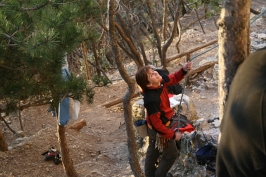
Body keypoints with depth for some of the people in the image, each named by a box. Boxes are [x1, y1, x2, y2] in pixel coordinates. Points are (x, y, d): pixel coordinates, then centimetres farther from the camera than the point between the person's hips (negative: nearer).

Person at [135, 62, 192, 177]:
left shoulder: (160, 81, -18)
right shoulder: (151, 100, -40)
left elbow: (173, 79, 2)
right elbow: (157, 123, -30)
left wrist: (184, 70, -18)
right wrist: (173, 134, -20)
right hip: (159, 129, -8)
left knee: (153, 151, 27)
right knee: (171, 154, 14)